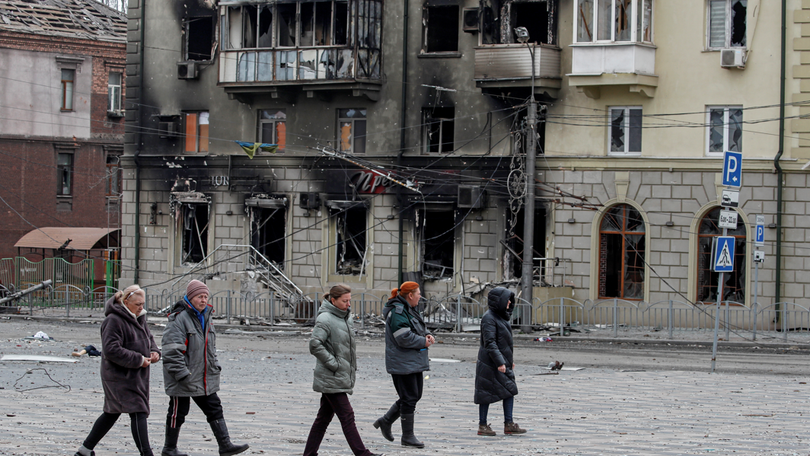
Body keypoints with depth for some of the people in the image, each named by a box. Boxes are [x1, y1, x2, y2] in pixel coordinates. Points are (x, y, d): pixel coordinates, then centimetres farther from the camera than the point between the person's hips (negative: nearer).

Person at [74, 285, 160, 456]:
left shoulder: (139, 318, 13)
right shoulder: (114, 320, -16)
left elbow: (149, 338, 25)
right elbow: (111, 350, -22)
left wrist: (154, 352, 2)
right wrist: (138, 360, -21)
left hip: (135, 377, 9)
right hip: (120, 376, -9)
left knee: (112, 413, 16)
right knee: (138, 413, -13)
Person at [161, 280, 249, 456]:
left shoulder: (206, 317, 13)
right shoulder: (179, 319, -16)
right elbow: (172, 350, -21)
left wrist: (215, 366, 17)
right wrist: (182, 374, -23)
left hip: (205, 379, 8)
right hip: (182, 381, -8)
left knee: (215, 409, 5)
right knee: (178, 413, 4)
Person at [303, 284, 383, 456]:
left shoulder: (342, 318, 15)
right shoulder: (325, 319, -14)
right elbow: (315, 345, -23)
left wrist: (352, 367, 14)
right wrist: (333, 363, -20)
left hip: (340, 378, 9)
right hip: (331, 379, -9)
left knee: (324, 417, 11)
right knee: (347, 416, -7)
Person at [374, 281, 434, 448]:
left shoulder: (410, 310, 15)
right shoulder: (397, 313, -18)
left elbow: (419, 328, 23)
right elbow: (404, 338, -25)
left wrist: (427, 335, 1)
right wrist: (423, 342, -14)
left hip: (414, 362, 10)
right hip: (402, 364, -10)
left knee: (414, 395, 13)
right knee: (409, 398, -5)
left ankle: (385, 421, 25)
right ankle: (407, 436, 4)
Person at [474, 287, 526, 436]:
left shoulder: (502, 316, 14)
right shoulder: (489, 318, -16)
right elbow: (490, 342, -21)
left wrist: (510, 360, 23)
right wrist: (499, 362, -25)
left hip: (504, 363, 9)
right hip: (491, 363, -9)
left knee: (510, 390, 4)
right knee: (487, 393, -1)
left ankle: (509, 424, 6)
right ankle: (482, 425, 6)